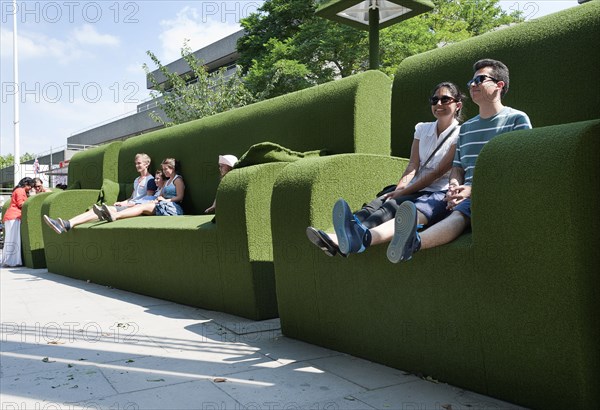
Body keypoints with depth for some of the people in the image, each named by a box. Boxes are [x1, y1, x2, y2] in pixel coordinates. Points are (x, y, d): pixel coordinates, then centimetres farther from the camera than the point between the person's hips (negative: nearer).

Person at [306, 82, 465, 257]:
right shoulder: (422, 129, 17)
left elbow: (439, 172, -9)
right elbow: (413, 166, 6)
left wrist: (403, 192, -14)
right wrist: (398, 189, -14)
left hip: (439, 194, -5)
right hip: (414, 191, 5)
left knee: (392, 206, -33)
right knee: (377, 203, -25)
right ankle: (338, 238, -50)